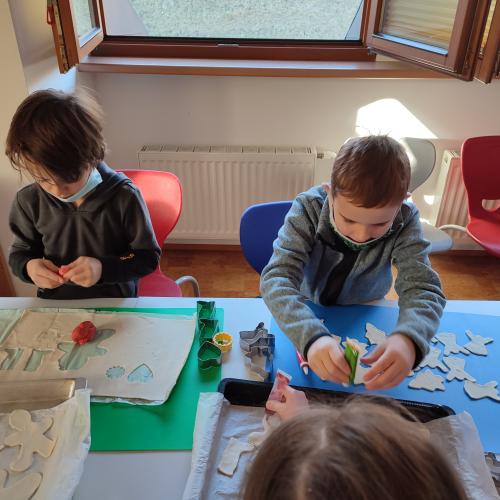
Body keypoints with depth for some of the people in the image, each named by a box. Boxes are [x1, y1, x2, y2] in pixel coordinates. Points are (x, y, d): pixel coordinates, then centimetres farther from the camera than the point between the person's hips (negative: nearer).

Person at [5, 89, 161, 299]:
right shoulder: (29, 200, -5)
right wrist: (29, 267, -10)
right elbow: (19, 253, 10)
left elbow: (149, 256, -6)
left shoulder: (123, 196, -14)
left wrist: (103, 269, -19)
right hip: (52, 305, 3)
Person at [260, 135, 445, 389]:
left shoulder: (405, 219, -22)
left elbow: (422, 287, -27)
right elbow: (277, 278, -36)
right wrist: (312, 336, -54)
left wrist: (408, 338, -49)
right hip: (307, 313, -2)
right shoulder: (309, 209, -27)